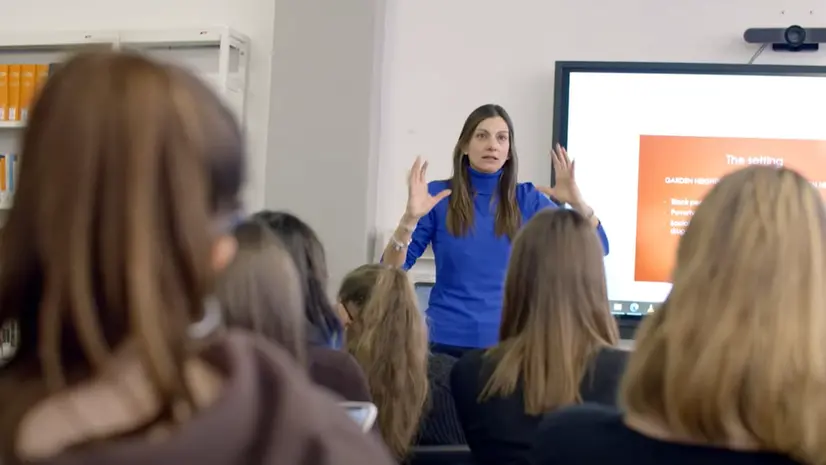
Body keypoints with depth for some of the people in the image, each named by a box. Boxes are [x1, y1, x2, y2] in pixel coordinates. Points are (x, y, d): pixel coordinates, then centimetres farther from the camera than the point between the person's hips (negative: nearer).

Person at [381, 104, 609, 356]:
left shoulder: (527, 199, 3)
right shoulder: (438, 195, -2)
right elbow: (390, 271, -7)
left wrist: (577, 202, -18)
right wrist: (410, 218, -23)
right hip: (447, 340, -1)